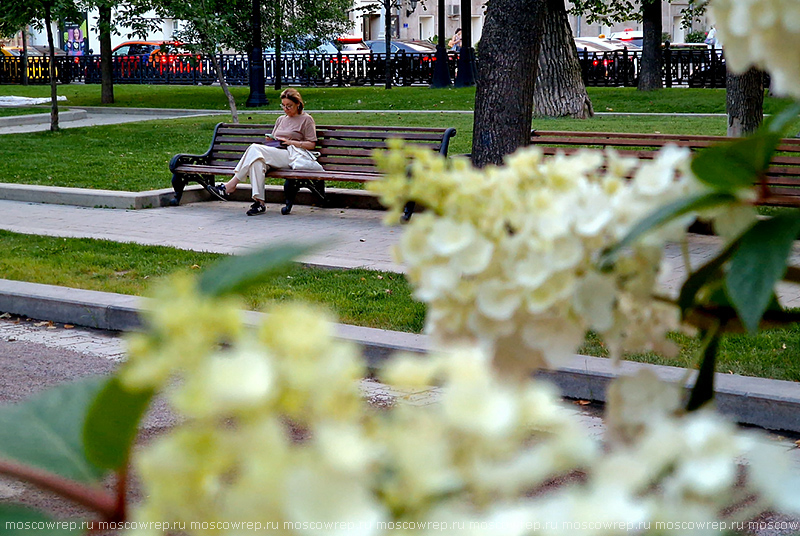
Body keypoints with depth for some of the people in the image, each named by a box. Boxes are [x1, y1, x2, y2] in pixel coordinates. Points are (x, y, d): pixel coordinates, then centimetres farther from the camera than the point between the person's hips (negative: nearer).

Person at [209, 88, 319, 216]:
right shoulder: (281, 119, 30)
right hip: (274, 155, 6)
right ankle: (259, 201, -43)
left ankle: (231, 185, -30)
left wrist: (291, 142, -8)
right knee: (257, 161, -33)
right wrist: (270, 139, 7)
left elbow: (311, 144, 3)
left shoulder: (306, 119, 10)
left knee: (255, 149, -29)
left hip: (291, 156, -6)